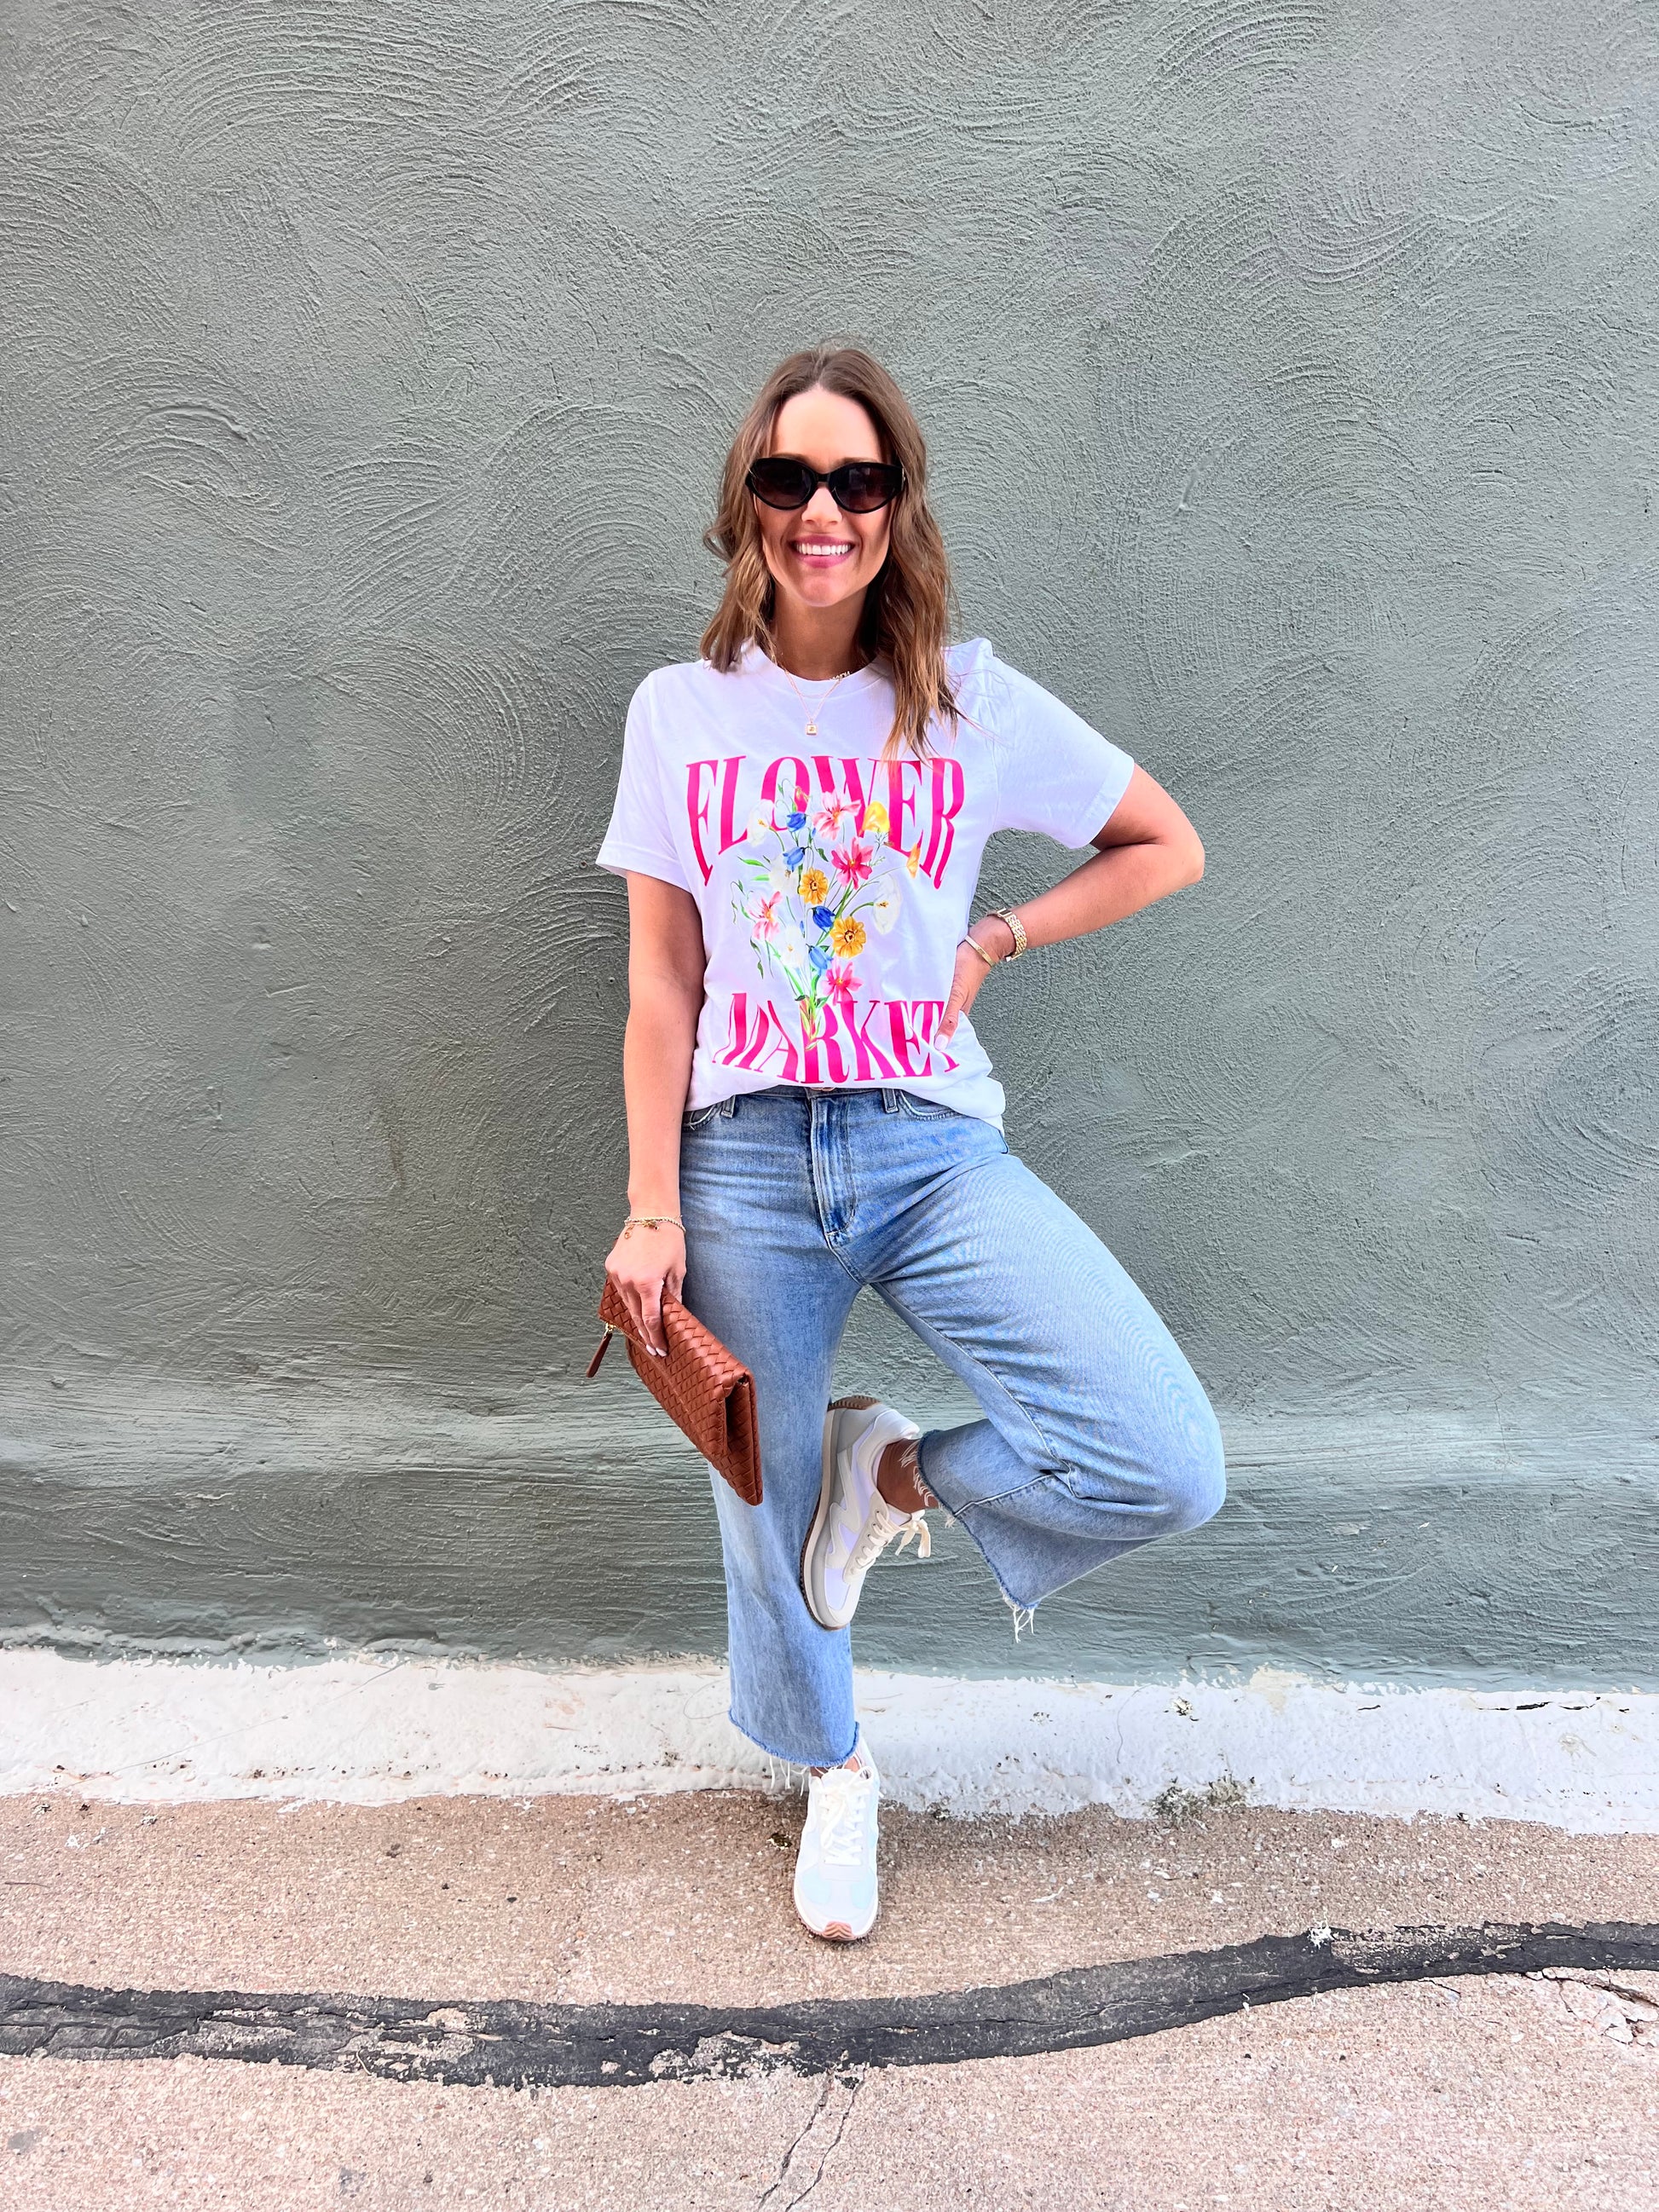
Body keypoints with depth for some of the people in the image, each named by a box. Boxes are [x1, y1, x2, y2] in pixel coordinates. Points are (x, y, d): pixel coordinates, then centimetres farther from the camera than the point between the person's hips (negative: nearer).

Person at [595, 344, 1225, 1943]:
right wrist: (651, 1211, -3)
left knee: (1168, 1469, -15)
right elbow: (661, 985, 3)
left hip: (933, 1149, 0)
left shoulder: (976, 704, 3)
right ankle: (834, 1770, 44)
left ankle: (901, 1473, 16)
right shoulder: (679, 712, 5)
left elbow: (1168, 848, 13)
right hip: (744, 1159, 1)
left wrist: (991, 944, 1)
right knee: (767, 1505, 12)